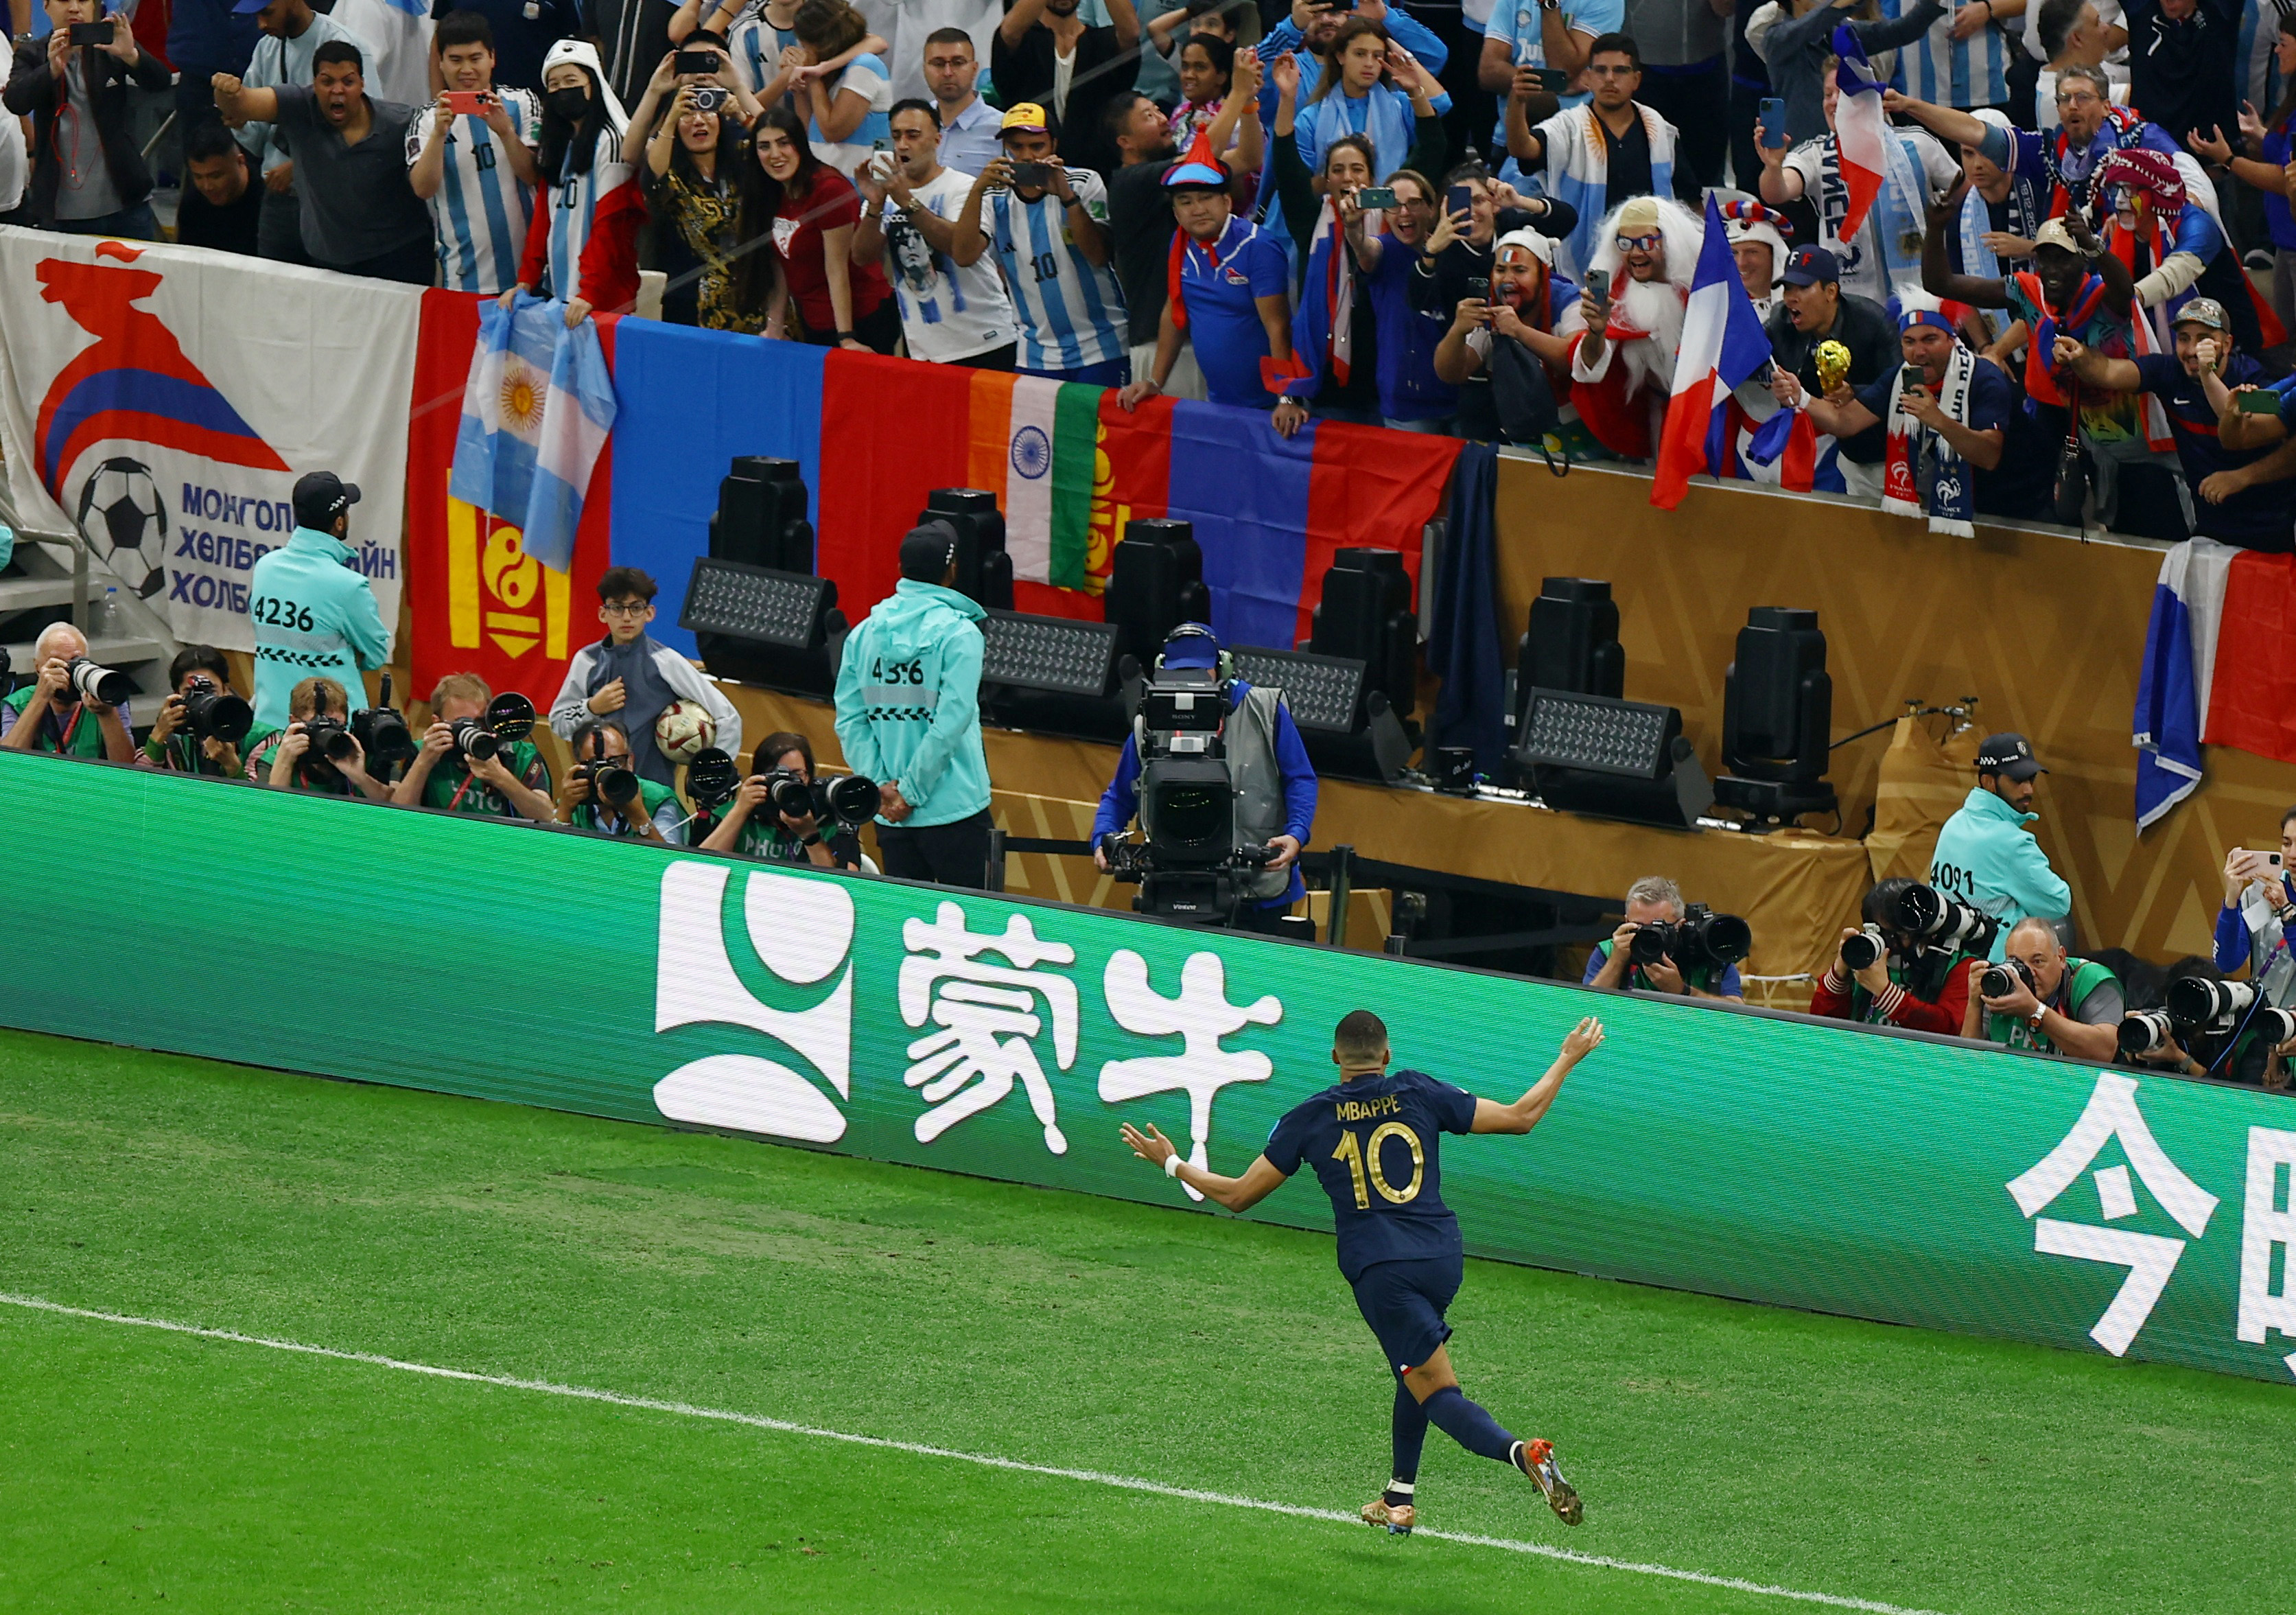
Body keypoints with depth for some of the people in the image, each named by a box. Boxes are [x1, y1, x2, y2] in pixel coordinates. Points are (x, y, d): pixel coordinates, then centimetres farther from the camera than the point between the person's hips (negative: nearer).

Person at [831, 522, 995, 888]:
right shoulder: (959, 633, -10)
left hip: (891, 817, 5)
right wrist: (910, 792, -11)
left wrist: (880, 783, -1)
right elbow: (950, 723, -16)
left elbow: (850, 721, 2)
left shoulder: (864, 634, 6)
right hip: (954, 811, -5)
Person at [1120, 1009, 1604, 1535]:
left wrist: (1172, 1163, 26)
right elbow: (1520, 1117, 10)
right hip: (1443, 1257, 3)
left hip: (1379, 1269, -3)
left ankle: (1520, 1452, -35)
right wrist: (1568, 1059, 24)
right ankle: (1400, 1500, 32)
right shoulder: (1419, 1094, 7)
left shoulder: (1310, 1118, 4)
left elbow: (1237, 1195, 10)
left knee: (1437, 1391, -8)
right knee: (1414, 1372, 27)